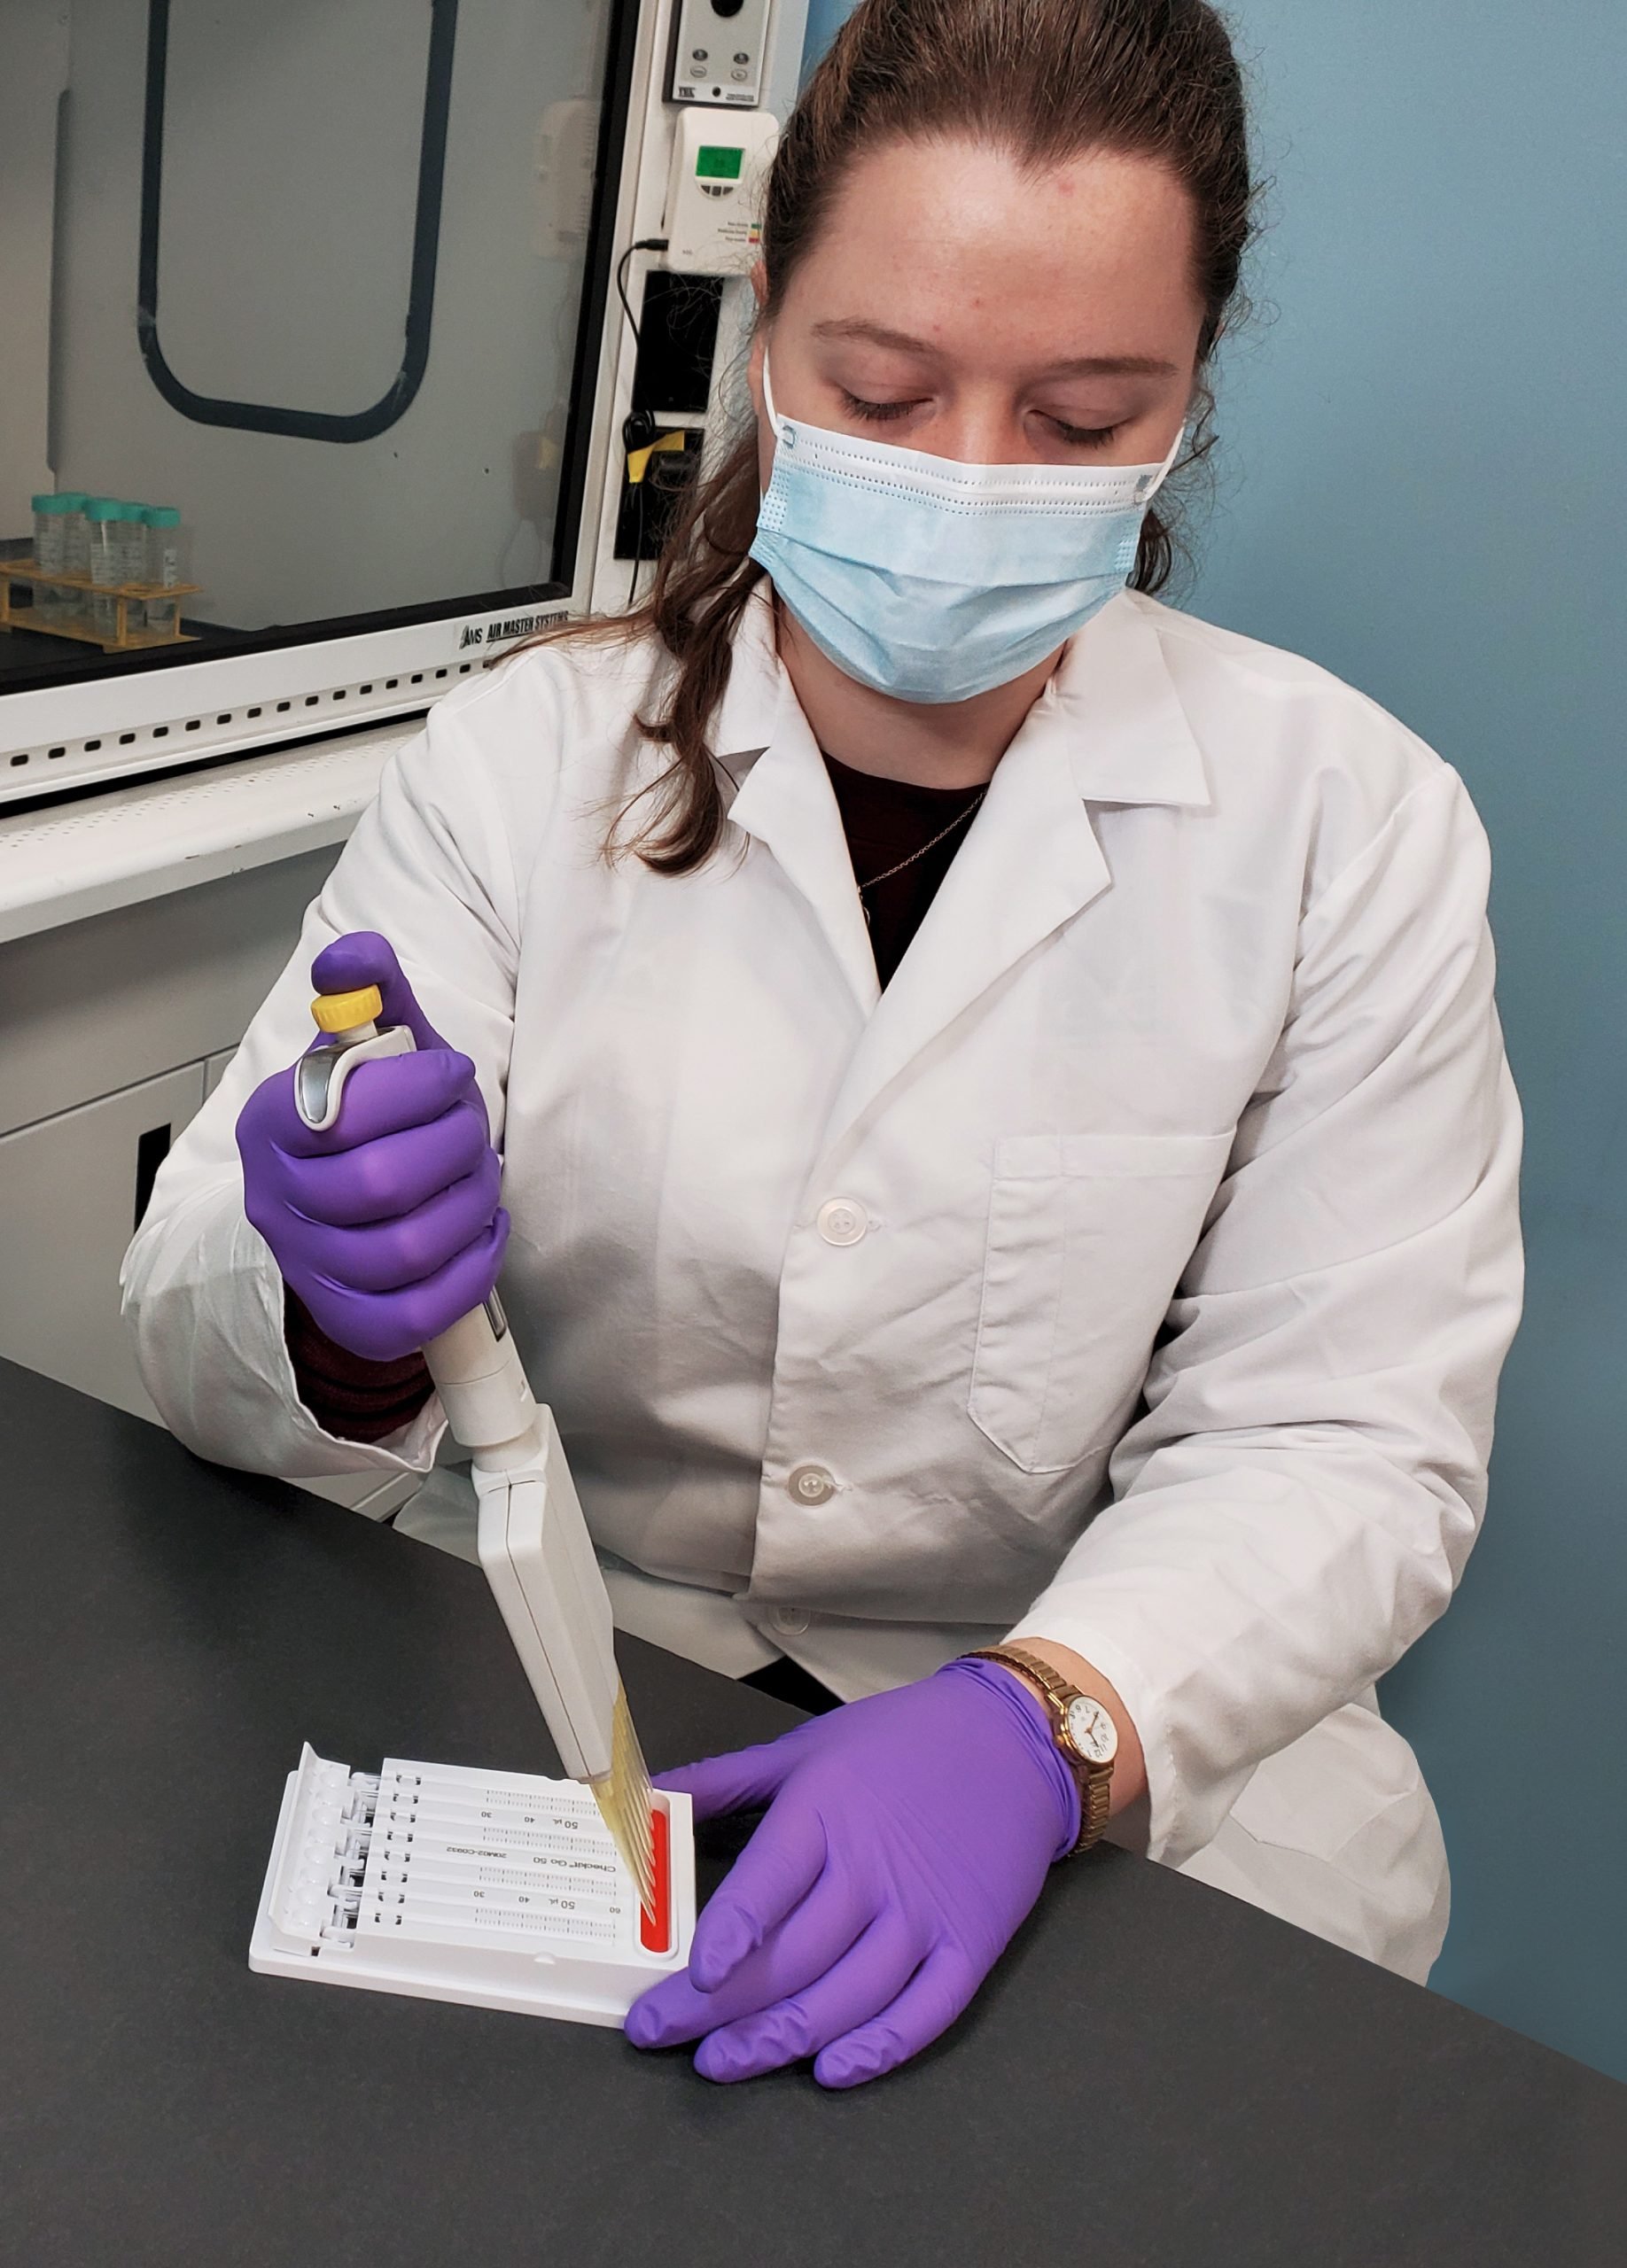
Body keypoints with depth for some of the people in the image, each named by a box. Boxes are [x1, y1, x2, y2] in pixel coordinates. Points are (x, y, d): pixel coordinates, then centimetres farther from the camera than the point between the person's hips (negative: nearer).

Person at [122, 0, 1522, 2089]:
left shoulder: (1347, 822, -4)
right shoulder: (521, 759, -3)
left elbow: (1346, 1444, -8)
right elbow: (188, 1328, -6)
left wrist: (1048, 1720, -27)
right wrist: (333, 1302, -29)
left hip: (1126, 1770, 1)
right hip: (552, 1680, 0)